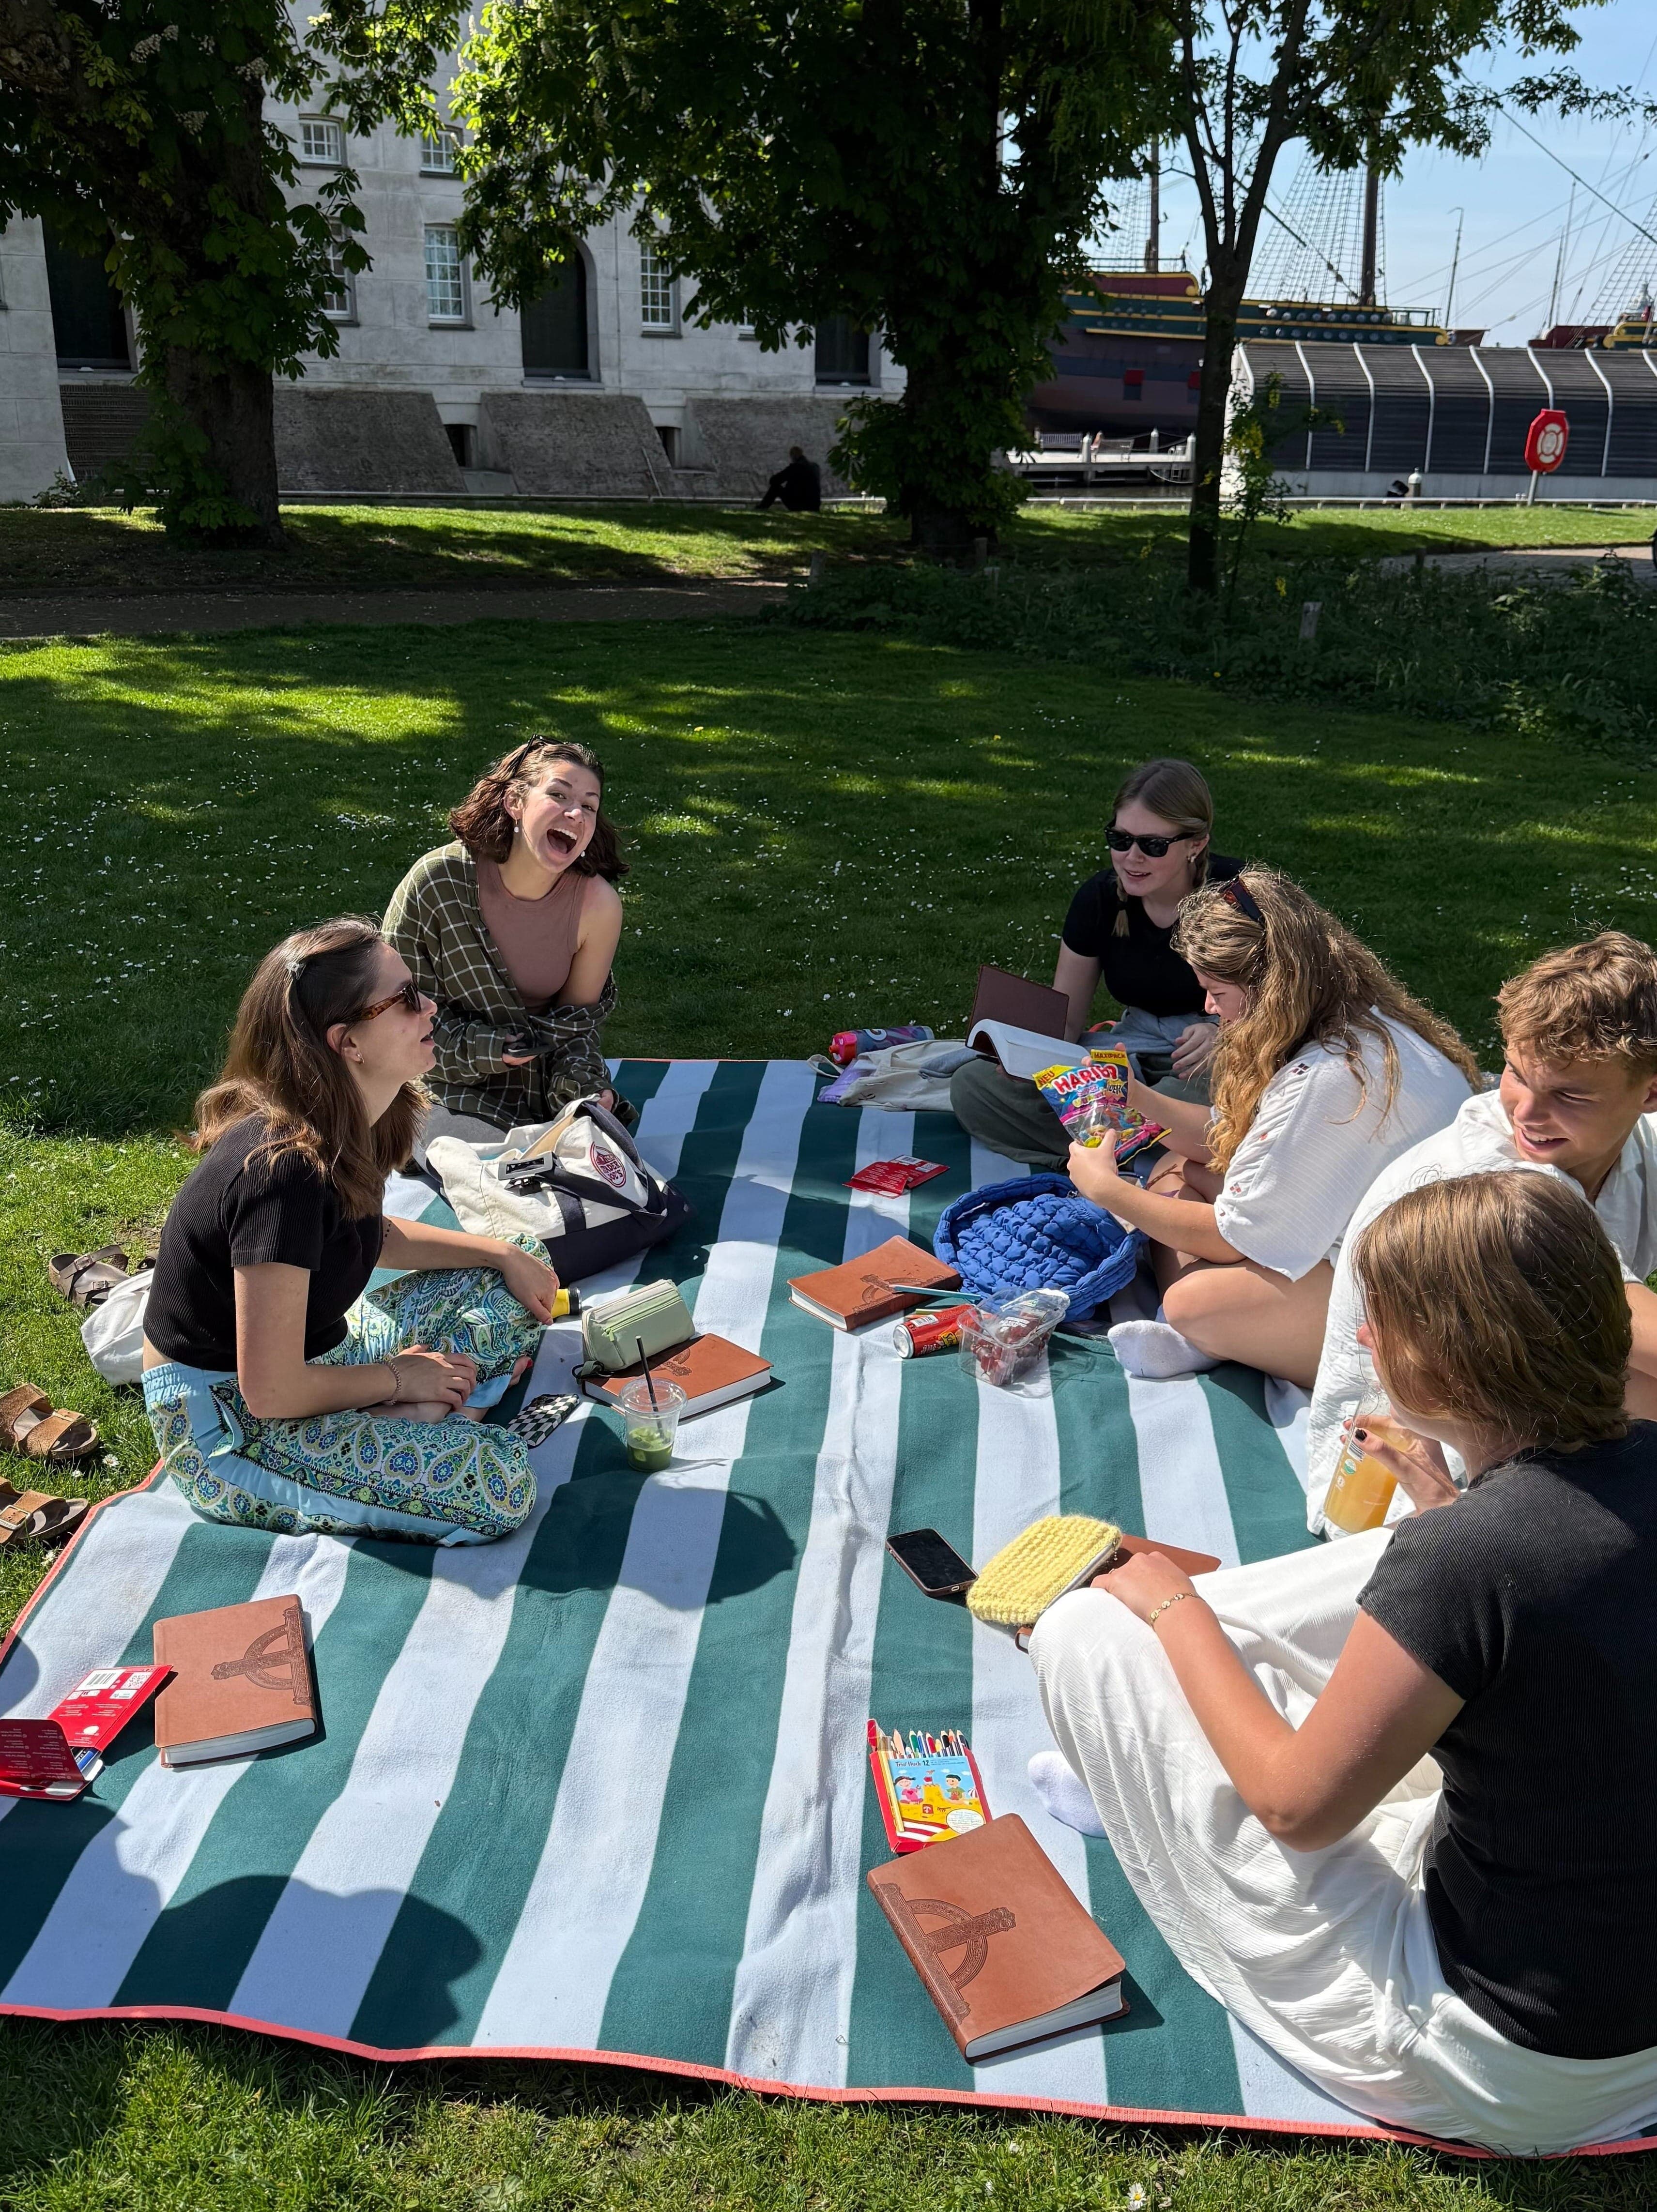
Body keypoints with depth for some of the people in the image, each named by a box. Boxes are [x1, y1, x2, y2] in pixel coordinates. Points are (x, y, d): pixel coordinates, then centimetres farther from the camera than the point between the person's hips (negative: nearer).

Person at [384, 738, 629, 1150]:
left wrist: (580, 1085, -19)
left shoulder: (597, 903, -16)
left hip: (544, 1082, 3)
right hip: (452, 1089, -2)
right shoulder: (438, 880, -19)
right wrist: (487, 1049, -21)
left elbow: (579, 1016, -1)